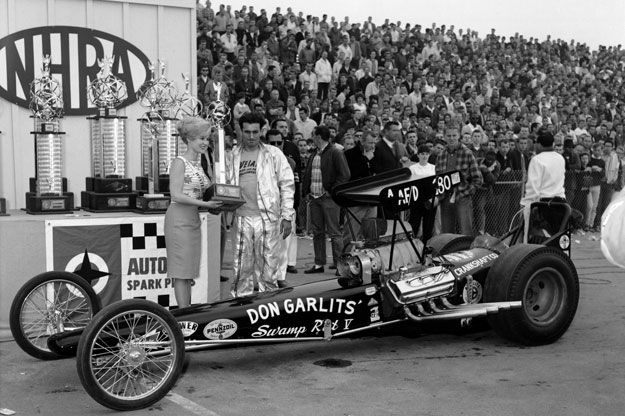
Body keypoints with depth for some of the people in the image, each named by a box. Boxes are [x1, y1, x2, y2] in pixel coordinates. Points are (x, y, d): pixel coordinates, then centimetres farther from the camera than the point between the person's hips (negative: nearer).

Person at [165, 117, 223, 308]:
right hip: (179, 218, -8)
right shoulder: (179, 162, -9)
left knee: (189, 269, 10)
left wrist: (216, 200, 3)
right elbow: (176, 195, -17)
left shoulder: (198, 164, 15)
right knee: (181, 269, -6)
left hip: (194, 219, 8)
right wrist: (205, 204, -21)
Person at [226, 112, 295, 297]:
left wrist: (287, 216, -2)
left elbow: (287, 185, 3)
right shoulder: (232, 156, 12)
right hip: (241, 218, 2)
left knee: (268, 268, 1)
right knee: (241, 269, 5)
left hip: (268, 219, -2)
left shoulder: (274, 154, 4)